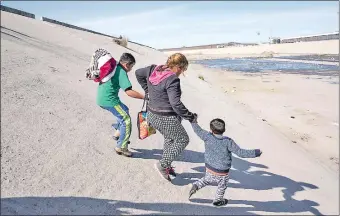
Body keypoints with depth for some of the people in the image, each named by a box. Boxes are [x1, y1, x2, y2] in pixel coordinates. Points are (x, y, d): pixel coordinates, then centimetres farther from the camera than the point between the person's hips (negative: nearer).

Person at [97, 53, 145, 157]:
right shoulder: (121, 72, -15)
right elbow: (129, 92, -23)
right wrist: (144, 97, -17)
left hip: (101, 99, 10)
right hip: (109, 100, -10)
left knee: (125, 110, 24)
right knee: (126, 120, -2)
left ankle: (118, 133, 25)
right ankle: (121, 147, 5)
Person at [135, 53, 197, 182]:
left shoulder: (153, 70, 1)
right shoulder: (172, 80, -23)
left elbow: (138, 73, 19)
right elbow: (176, 104, -28)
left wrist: (147, 90, 24)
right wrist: (190, 117, -16)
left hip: (152, 115, 9)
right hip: (166, 119, -9)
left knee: (169, 138, 28)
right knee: (182, 140, 12)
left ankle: (167, 166, 37)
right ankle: (163, 165, 13)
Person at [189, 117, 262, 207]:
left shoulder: (208, 137, -17)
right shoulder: (228, 142, -24)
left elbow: (198, 131, 0)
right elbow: (240, 152, -21)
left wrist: (194, 122, 19)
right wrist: (255, 153, -12)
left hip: (209, 167, 3)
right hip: (222, 172, -3)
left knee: (207, 179, 32)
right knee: (222, 186, 23)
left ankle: (196, 185, 14)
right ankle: (218, 200, 40)